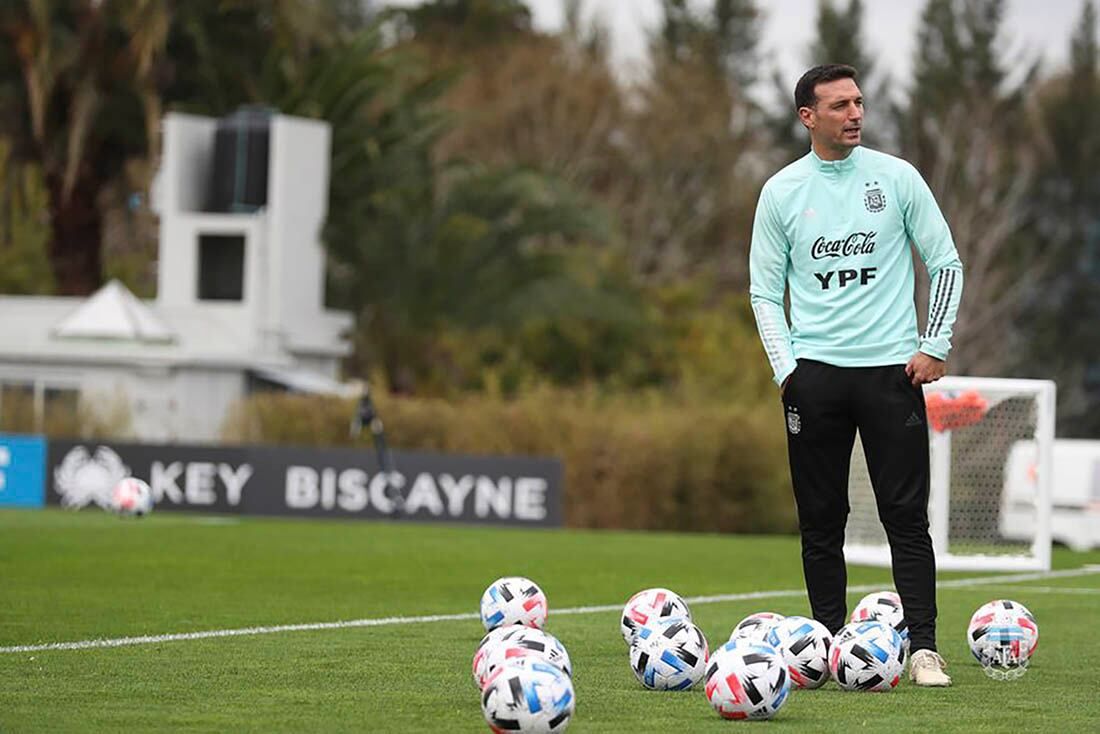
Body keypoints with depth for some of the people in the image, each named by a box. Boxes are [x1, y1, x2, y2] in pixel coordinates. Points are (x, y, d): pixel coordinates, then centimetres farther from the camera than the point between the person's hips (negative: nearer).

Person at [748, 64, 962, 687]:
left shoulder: (897, 178, 3)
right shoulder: (782, 191, 5)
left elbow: (946, 263, 7)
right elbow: (765, 289, 9)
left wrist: (935, 346, -2)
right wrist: (786, 366, -2)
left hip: (892, 367, -1)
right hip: (814, 372, 1)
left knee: (906, 514, -5)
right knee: (821, 519, 3)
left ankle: (924, 648, -5)